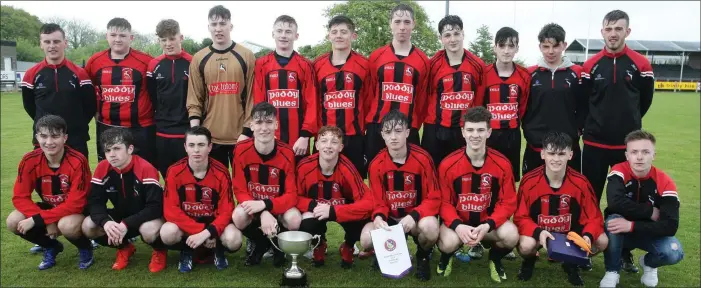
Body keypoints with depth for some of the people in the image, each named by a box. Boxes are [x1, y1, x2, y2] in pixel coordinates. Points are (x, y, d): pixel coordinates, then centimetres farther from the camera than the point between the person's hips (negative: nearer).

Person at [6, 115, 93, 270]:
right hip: (50, 207, 5)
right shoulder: (29, 161, -14)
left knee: (67, 225, -37)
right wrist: (47, 221, -25)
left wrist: (37, 220, -29)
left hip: (77, 210, -5)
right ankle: (51, 247, 10)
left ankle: (85, 248, 0)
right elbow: (20, 197, -11)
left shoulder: (78, 161, -27)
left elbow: (75, 203, -27)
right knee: (13, 222, -19)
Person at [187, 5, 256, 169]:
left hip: (240, 136, -1)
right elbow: (194, 100, 4)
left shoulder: (246, 56, 1)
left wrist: (247, 131, -7)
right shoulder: (198, 59, 6)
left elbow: (252, 97, -1)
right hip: (210, 137, 2)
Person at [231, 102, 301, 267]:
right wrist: (263, 214, -32)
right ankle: (260, 243, 4)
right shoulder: (241, 151, -18)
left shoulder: (287, 154, -20)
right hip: (252, 204, 1)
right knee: (238, 217, -32)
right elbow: (240, 191, -15)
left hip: (278, 204, 0)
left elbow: (292, 195, -18)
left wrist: (264, 205, -35)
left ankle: (278, 244, 8)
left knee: (294, 220, -32)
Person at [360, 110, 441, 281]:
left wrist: (414, 216, -30)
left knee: (430, 227, -37)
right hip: (389, 218, 2)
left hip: (416, 217, -2)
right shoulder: (376, 165, -7)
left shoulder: (423, 159, -15)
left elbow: (434, 198, -12)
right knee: (366, 240, -27)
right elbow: (378, 202, -1)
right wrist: (378, 217, -26)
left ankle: (423, 256, 1)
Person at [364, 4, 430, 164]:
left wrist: (415, 127, 7)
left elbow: (422, 99, 7)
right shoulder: (376, 57, 4)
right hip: (377, 128, 0)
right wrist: (368, 124, 7)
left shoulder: (423, 60, 4)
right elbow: (369, 95, 7)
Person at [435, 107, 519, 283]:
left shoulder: (502, 164, -10)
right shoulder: (447, 165, -12)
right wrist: (458, 225, -27)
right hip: (458, 223, -1)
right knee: (448, 243, -33)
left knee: (511, 236, -29)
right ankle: (446, 257, 10)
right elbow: (444, 203, -7)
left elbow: (508, 203, -6)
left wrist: (487, 226, -23)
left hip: (489, 222, 1)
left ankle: (495, 259, 10)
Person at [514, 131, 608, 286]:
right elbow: (521, 217, -15)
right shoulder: (529, 181, -20)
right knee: (526, 245, -34)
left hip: (571, 233, 3)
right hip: (539, 231, -2)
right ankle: (529, 261, 8)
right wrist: (538, 232, -36)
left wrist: (588, 236, -31)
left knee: (602, 241, -20)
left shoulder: (581, 182, -14)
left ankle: (572, 263, 12)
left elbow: (593, 217, -8)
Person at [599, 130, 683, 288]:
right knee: (613, 219, -34)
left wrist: (632, 226, -35)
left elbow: (670, 226, -25)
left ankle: (649, 263, 11)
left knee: (674, 253, -28)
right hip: (621, 232, -1)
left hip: (650, 233, 1)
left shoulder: (665, 183, -18)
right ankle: (612, 271, -13)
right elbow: (615, 202, -38)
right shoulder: (619, 171, -20)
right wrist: (650, 212, -28)